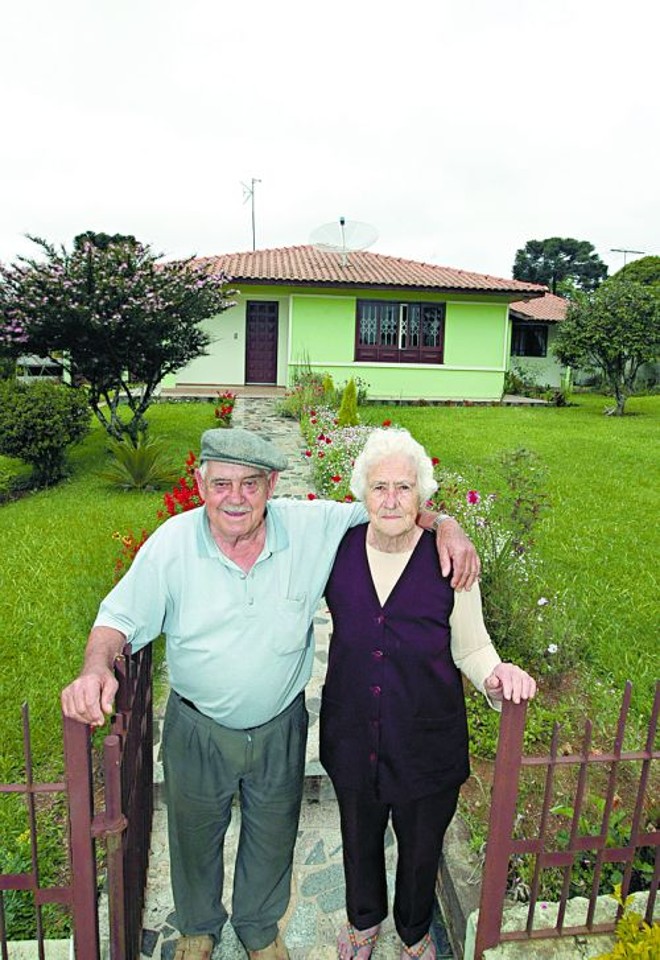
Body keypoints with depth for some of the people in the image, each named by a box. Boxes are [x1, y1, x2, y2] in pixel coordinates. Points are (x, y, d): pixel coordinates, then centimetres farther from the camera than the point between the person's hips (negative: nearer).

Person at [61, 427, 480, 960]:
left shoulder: (312, 527, -19)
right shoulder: (172, 542, -20)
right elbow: (121, 617, -11)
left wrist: (446, 525, -24)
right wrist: (97, 667, -30)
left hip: (280, 726, 1)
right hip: (197, 729, 0)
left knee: (272, 836, 25)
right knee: (195, 835, 25)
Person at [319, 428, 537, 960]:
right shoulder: (338, 549, -14)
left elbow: (471, 648, -9)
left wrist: (497, 675, -27)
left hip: (426, 743, -1)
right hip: (352, 739, 2)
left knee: (420, 847, 25)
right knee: (360, 838, 28)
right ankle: (365, 917, 62)